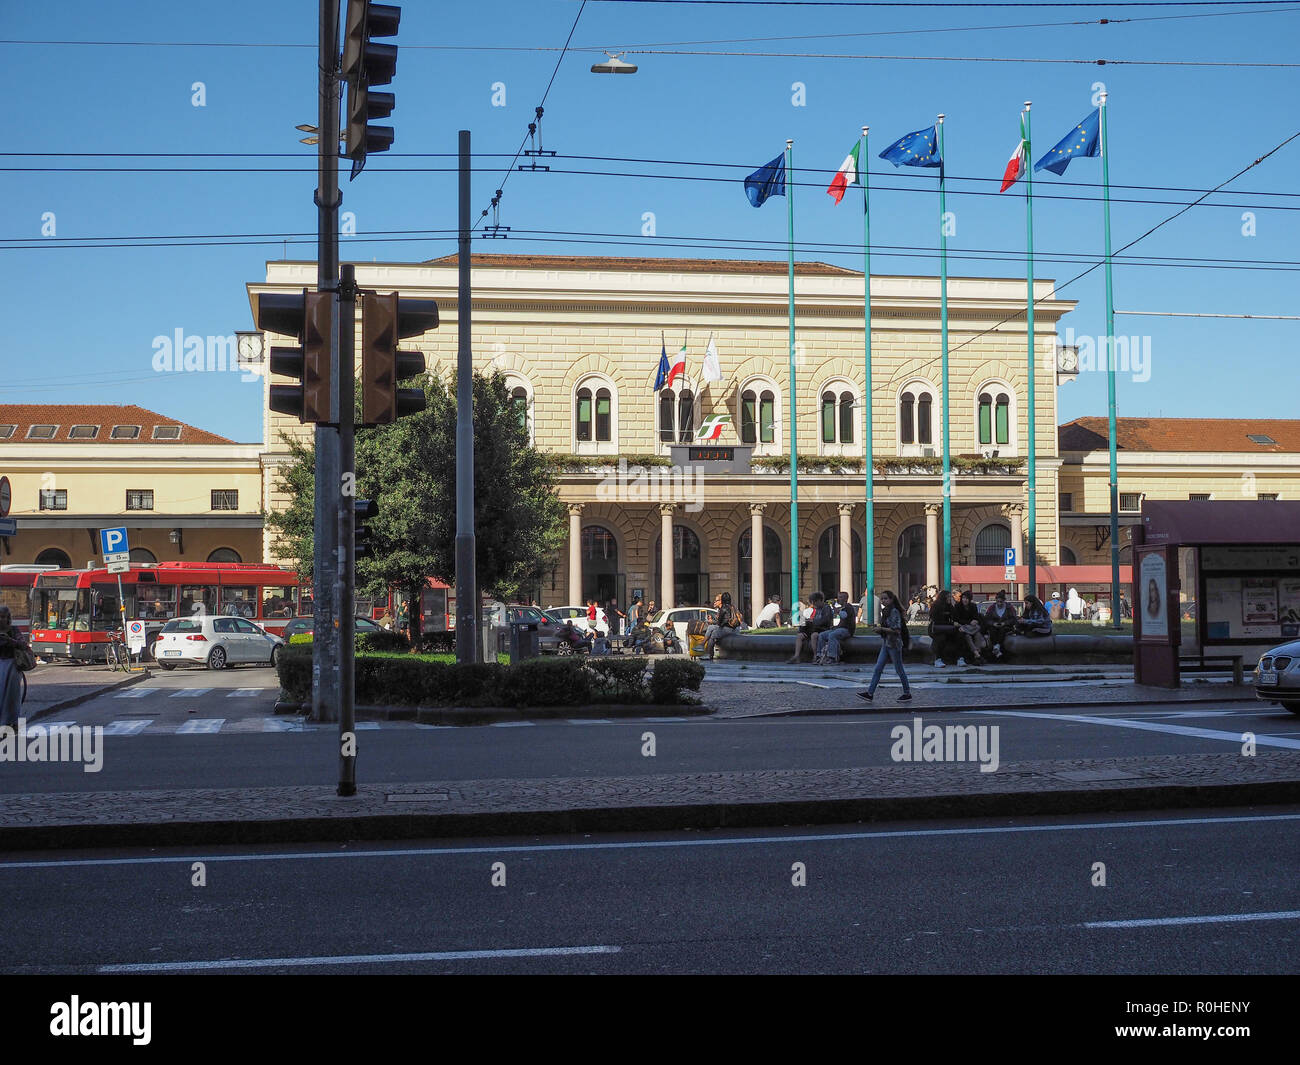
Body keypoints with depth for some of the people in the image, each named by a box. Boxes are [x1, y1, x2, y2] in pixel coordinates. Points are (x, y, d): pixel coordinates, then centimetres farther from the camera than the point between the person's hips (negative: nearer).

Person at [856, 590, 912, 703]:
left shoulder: (894, 612, -15)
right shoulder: (885, 611, 12)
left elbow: (896, 630, -21)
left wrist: (882, 629, -20)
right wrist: (880, 628, 4)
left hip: (894, 644, -9)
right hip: (885, 644, 9)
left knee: (899, 670, 2)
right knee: (878, 668, 3)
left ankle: (907, 693, 14)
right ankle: (870, 693, 1)